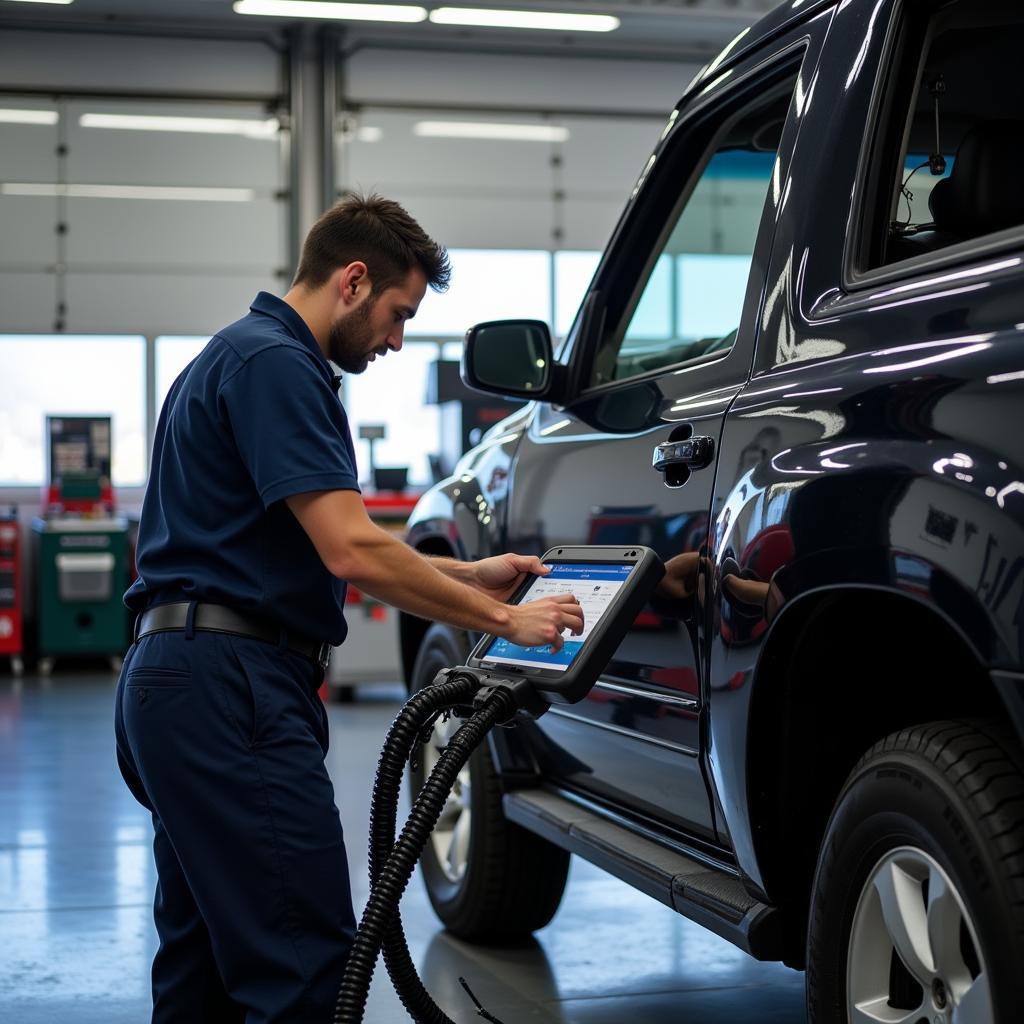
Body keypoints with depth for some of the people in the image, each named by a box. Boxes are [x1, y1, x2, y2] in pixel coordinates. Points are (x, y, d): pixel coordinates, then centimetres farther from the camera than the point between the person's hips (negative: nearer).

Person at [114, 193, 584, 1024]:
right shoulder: (274, 364, -12)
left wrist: (470, 575, 22)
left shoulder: (246, 356, 21)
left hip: (180, 682, 11)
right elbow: (351, 553, -20)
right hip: (230, 683, -11)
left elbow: (330, 548, 27)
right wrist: (505, 621, -11)